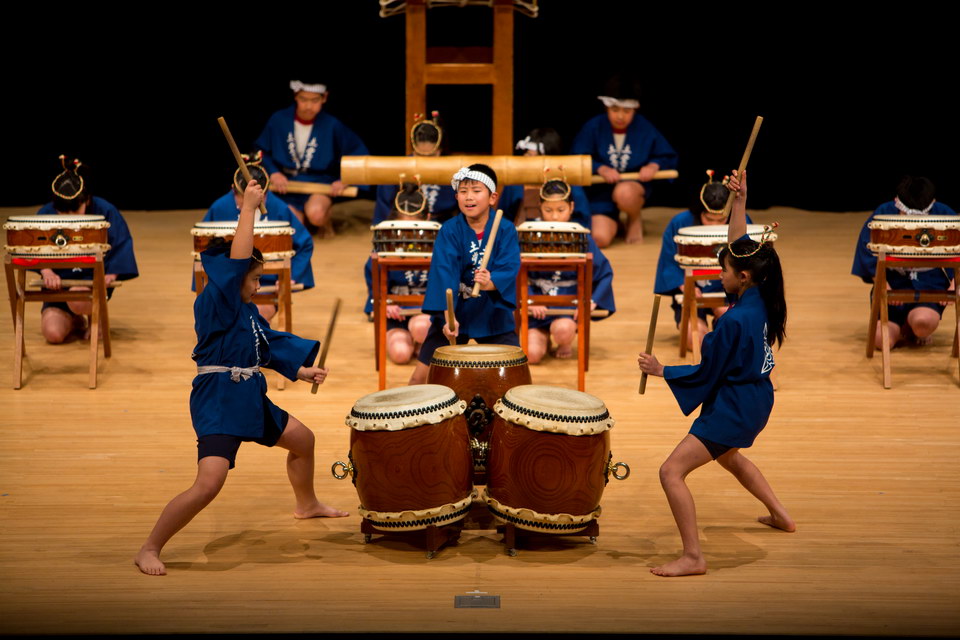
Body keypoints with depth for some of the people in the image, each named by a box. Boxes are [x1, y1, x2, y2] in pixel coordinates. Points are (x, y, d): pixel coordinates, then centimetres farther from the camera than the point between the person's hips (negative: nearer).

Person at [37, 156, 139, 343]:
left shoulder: (104, 211, -12)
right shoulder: (46, 214, -8)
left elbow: (121, 244, -8)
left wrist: (111, 274, -23)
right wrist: (47, 272, -27)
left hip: (93, 278, -2)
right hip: (59, 280, 3)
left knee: (77, 299, -38)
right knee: (53, 334, -18)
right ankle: (76, 322, 22)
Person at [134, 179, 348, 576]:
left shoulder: (247, 310, 11)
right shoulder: (214, 304, -15)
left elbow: (269, 345, 24)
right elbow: (235, 261, -26)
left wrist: (302, 371, 23)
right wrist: (249, 208, -22)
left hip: (249, 399, 10)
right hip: (218, 403, -10)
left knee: (302, 439, 27)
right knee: (208, 484, -22)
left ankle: (307, 505, 53)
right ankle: (149, 550, -10)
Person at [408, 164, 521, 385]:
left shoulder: (505, 229, -7)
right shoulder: (449, 230, -9)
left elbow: (509, 267, -20)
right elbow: (444, 273, -20)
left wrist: (491, 283, -43)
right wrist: (447, 315, -32)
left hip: (494, 314, 0)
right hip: (455, 310, 0)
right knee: (420, 376, -2)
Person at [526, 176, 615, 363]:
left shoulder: (581, 239, -1)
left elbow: (605, 274, 1)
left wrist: (592, 300, -12)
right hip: (538, 306, 1)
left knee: (563, 329, -34)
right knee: (532, 354, -18)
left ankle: (566, 344, 5)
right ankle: (545, 338, 20)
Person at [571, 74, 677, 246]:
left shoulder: (645, 129, -2)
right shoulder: (594, 127, -6)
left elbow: (669, 158, 5)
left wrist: (654, 165, -16)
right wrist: (600, 168, -22)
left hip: (635, 185, 0)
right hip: (601, 191, 1)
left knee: (624, 192, -39)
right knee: (599, 239, -21)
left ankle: (635, 221, -2)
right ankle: (613, 221, 19)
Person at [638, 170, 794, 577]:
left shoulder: (735, 321, -26)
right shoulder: (762, 300, -2)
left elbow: (706, 374, -18)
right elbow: (741, 246, 11)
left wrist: (660, 371, -7)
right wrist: (740, 200, 9)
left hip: (733, 408, -10)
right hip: (756, 399, 10)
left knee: (672, 471, -13)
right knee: (726, 455, 38)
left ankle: (692, 557, -14)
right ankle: (781, 516, 49)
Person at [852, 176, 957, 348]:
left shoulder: (943, 215, -6)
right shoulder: (883, 214, -6)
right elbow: (869, 257, -2)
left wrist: (955, 284, -9)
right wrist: (884, 287, -13)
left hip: (930, 284, -1)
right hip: (893, 283, 1)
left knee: (923, 322, -35)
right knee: (882, 339, -21)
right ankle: (906, 325, 17)